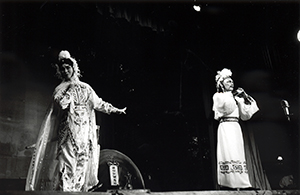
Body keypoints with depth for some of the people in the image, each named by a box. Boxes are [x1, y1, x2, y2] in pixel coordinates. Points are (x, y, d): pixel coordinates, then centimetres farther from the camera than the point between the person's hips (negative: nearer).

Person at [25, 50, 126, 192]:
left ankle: (78, 188, 5)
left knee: (82, 161, -1)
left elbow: (98, 103, 18)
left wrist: (115, 110, 18)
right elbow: (61, 103, -8)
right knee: (66, 159, -13)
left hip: (83, 131, 2)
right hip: (67, 130, -2)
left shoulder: (85, 87, 14)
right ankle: (63, 189, -12)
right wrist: (71, 90, -6)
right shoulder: (60, 89, 10)